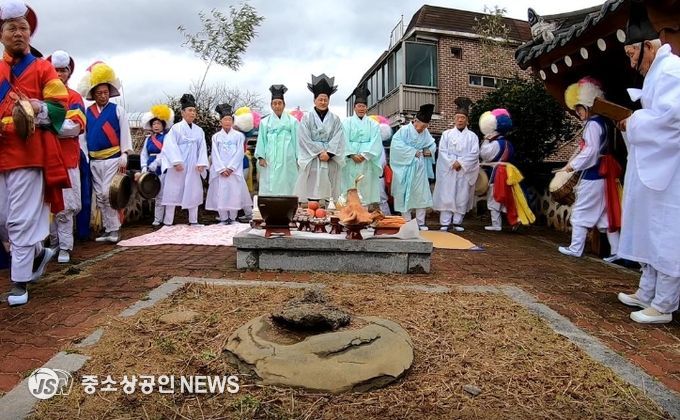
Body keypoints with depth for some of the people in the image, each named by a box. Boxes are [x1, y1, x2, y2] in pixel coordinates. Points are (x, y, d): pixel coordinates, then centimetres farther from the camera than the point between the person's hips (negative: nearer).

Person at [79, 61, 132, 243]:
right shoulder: (87, 112, 10)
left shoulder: (117, 110, 1)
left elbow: (125, 133, -3)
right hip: (94, 161, 5)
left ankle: (114, 229, -1)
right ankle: (108, 229, 15)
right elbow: (84, 134, 12)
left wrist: (124, 156, -10)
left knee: (108, 194, -11)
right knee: (100, 196, 7)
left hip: (112, 159, -5)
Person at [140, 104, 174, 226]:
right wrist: (144, 167, -3)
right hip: (151, 170, 5)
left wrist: (156, 163, -21)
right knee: (156, 195, 9)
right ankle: (158, 219, 15)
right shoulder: (148, 139, 16)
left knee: (162, 194, -4)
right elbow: (143, 154, 12)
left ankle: (158, 219, 2)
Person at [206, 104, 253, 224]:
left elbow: (239, 153, -1)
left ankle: (232, 217, 4)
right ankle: (223, 217, 5)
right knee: (220, 192, -2)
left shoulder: (239, 135, 7)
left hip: (234, 170, -1)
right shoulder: (216, 137, 10)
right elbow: (215, 154, 3)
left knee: (234, 192, -4)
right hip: (220, 171, 1)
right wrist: (222, 169, -9)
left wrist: (231, 168, -10)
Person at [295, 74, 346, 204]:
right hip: (312, 160, -2)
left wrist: (329, 153, -12)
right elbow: (305, 139, -3)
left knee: (328, 189, 0)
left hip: (331, 160, 2)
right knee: (312, 190, -5)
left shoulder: (335, 119, 10)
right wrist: (319, 152, -10)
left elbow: (337, 139, 2)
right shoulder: (307, 118, 5)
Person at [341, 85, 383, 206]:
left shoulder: (373, 124, 11)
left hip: (367, 162, 1)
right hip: (350, 161, -1)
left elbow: (375, 142, 0)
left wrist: (364, 155, -12)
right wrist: (352, 155, -13)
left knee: (366, 186, -1)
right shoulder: (347, 122, 8)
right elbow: (344, 141, -1)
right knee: (351, 188, -3)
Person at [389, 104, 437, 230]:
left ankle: (420, 222, 13)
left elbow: (433, 145, 19)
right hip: (406, 168, -5)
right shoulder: (404, 130, -10)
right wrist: (412, 152, -20)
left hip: (420, 168, 5)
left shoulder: (426, 133, 7)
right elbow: (396, 145, -21)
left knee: (421, 195, 4)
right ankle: (407, 222, 11)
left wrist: (430, 151, -4)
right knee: (405, 195, 2)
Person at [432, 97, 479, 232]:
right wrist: (452, 163, -13)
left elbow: (474, 153, -2)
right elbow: (442, 151, 0)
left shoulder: (472, 136, 8)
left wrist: (460, 162, -14)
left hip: (465, 171, 1)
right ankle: (445, 223, 0)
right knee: (446, 196, -3)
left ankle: (457, 222, 8)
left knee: (462, 197, 1)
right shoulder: (446, 134, 9)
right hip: (448, 170, 0)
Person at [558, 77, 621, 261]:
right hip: (599, 175, 10)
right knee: (605, 213, 11)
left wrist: (572, 165, -12)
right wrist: (575, 161, 12)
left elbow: (590, 151, -21)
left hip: (591, 177, -9)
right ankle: (616, 250, 13)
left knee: (580, 212, 0)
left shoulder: (592, 124, -13)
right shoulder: (600, 122, 16)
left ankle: (575, 248, 7)